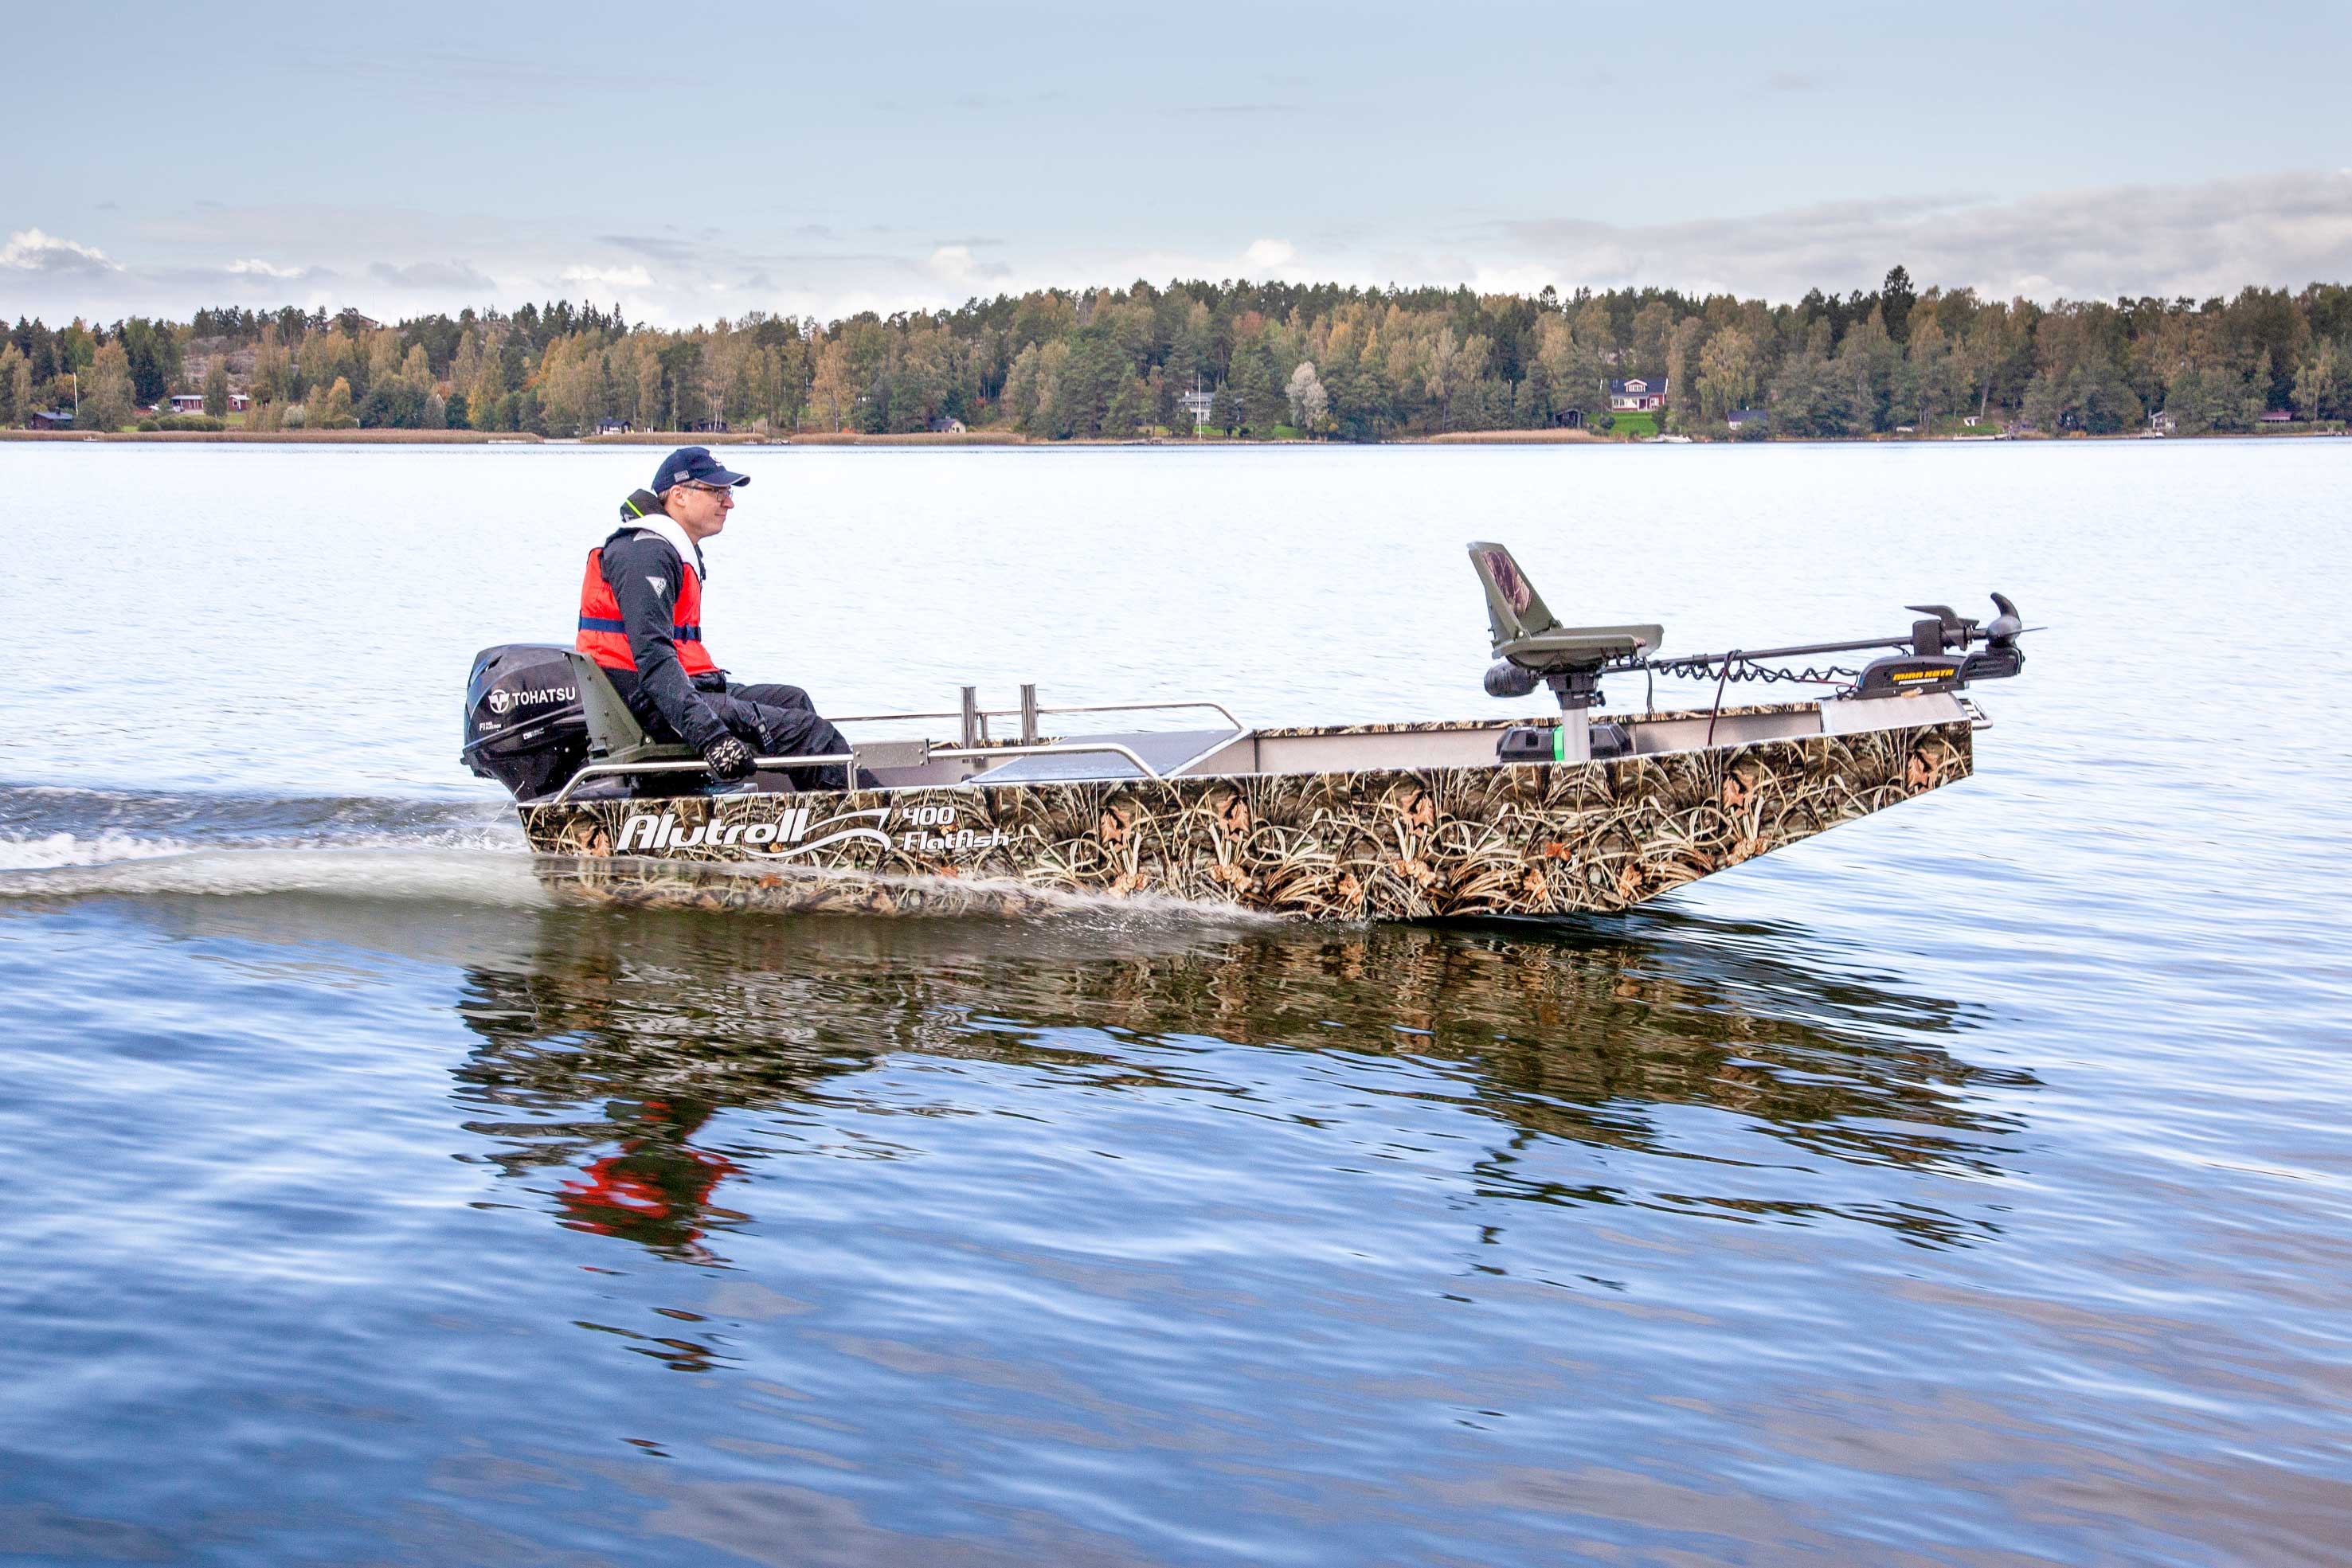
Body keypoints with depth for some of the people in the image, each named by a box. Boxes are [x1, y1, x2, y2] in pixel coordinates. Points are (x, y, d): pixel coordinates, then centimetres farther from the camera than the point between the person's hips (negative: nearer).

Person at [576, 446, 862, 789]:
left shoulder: (681, 551, 18)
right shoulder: (646, 554, -17)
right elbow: (652, 656, -28)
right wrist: (710, 736, -36)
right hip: (647, 706, -11)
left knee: (793, 699, 15)